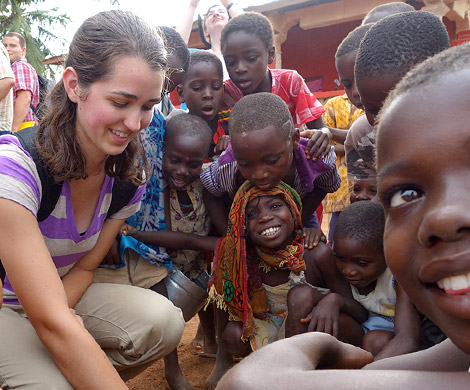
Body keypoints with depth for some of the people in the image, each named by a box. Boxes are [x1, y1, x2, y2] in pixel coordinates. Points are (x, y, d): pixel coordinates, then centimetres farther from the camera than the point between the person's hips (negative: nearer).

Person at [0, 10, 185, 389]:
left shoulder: (129, 176, -11)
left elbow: (84, 268, -1)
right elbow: (53, 323, -35)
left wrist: (59, 316, -21)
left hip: (62, 290, 5)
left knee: (163, 321, -19)